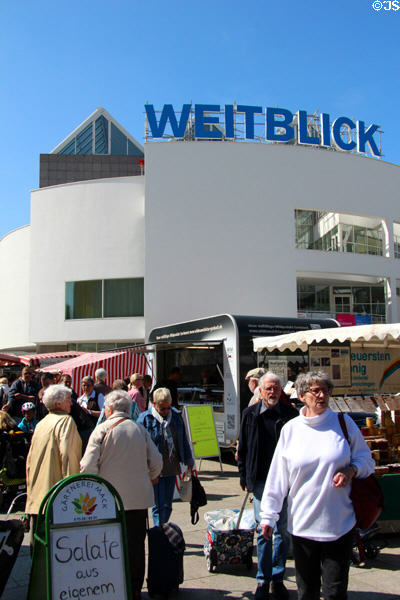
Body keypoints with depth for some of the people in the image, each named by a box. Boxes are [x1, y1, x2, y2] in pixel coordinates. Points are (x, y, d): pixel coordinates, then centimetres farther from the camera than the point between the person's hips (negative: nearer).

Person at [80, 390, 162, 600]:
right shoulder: (140, 430, 3)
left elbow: (88, 466, -10)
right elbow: (157, 463, 4)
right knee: (136, 544, 11)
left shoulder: (102, 430, -6)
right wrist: (148, 479, 23)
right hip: (139, 498, 3)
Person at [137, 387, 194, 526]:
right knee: (160, 505, -5)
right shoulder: (145, 419, -7)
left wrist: (189, 461, 20)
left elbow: (183, 440, 17)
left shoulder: (176, 416, 7)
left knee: (167, 505, 13)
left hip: (172, 468, 5)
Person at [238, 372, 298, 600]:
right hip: (260, 480, 0)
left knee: (284, 530, 7)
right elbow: (243, 449, 7)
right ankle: (263, 580, 19)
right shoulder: (250, 414, 2)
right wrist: (245, 478, 4)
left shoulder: (290, 414, 0)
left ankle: (278, 578, 22)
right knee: (263, 531, 6)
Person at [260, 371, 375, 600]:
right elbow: (278, 476, 4)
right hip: (302, 523, 1)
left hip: (340, 523, -1)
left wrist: (351, 471, -13)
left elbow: (366, 459, 9)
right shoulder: (290, 429, 2)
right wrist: (268, 516, 3)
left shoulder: (344, 422, 0)